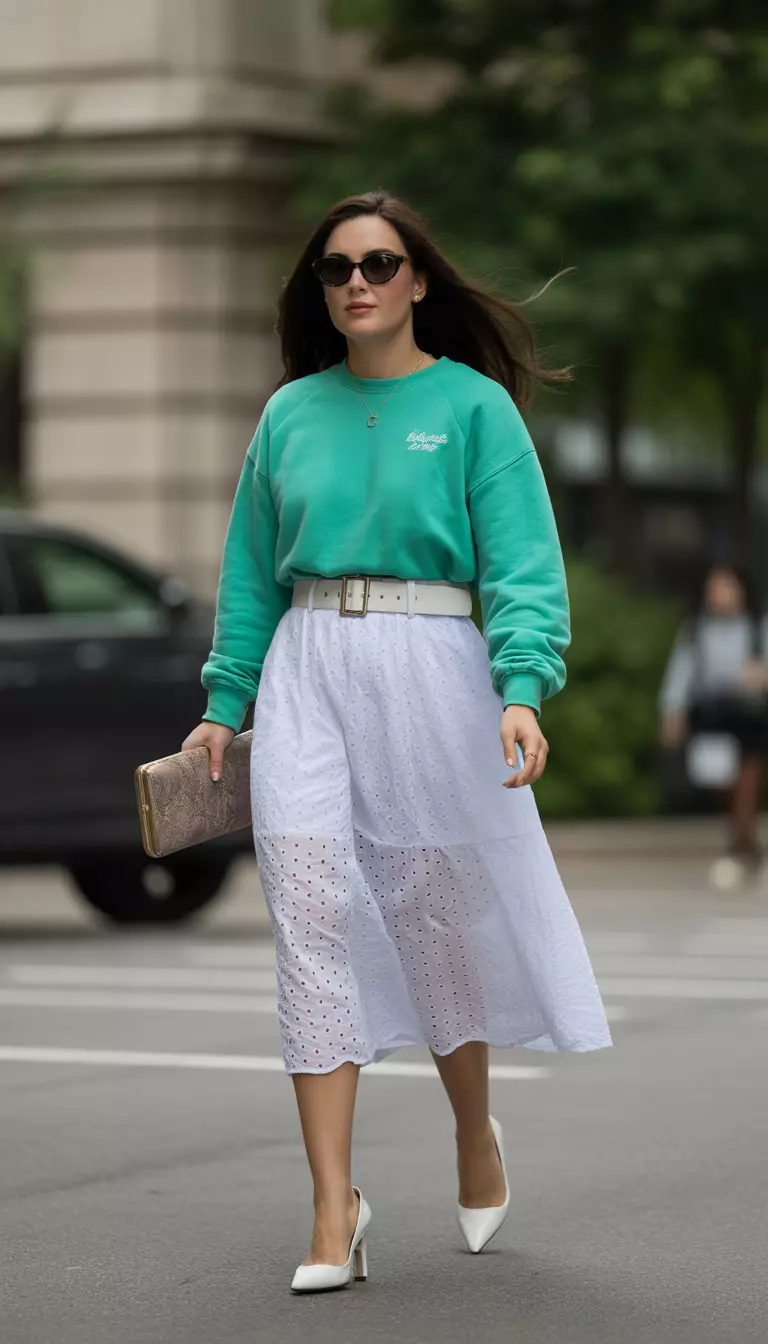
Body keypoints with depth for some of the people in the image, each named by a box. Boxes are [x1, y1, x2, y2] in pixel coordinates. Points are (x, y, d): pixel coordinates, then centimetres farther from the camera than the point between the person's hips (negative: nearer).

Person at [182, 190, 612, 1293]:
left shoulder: (474, 405, 0)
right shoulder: (292, 412, 12)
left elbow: (522, 564, -7)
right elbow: (252, 571, 16)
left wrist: (523, 690, -21)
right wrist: (225, 702, 10)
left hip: (432, 667, -2)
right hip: (308, 673, 3)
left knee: (442, 913, 7)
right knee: (314, 920, -8)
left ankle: (477, 1135, 34)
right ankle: (334, 1210, -9)